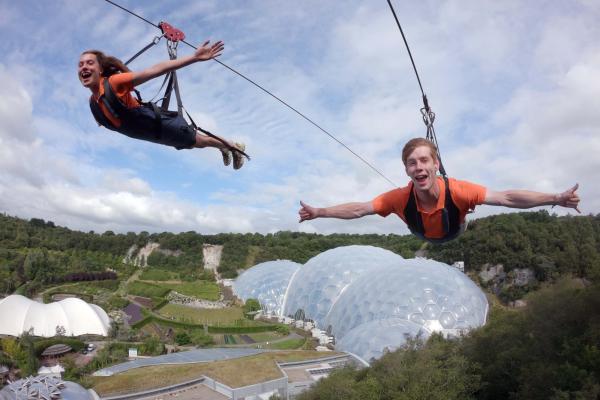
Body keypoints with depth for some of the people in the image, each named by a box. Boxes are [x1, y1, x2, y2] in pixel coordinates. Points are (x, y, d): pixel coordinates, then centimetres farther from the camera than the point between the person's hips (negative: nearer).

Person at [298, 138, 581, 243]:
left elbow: (507, 198, -43)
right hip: (424, 238, 1)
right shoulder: (400, 198, -46)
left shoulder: (456, 190, -49)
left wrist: (556, 199, -49)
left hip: (454, 234, 0)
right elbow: (357, 209, -39)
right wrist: (318, 212, -41)